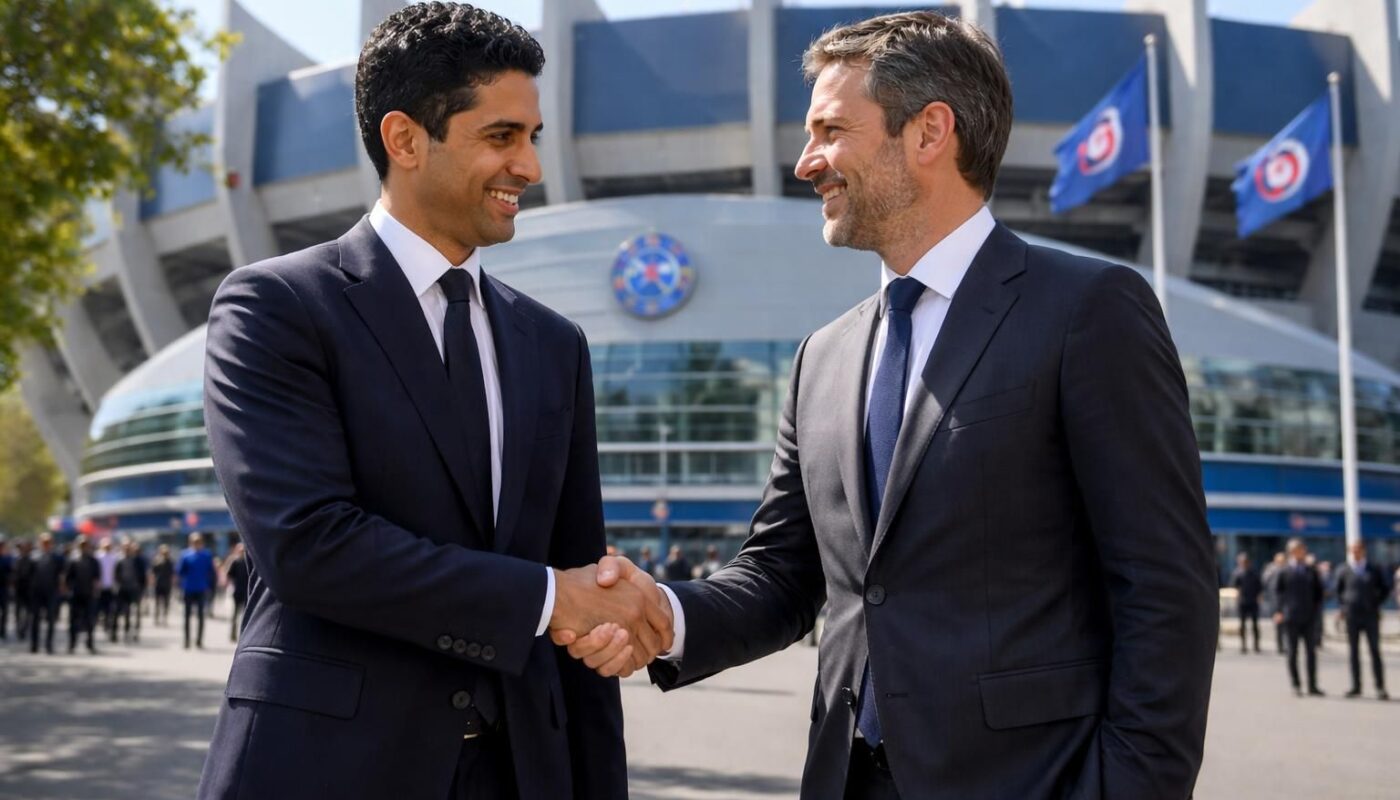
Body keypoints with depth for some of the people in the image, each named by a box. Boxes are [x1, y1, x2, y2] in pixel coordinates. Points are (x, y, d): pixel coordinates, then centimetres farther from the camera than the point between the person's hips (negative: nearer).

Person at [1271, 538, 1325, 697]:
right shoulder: (1283, 572, 2)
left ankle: (1312, 686, 8)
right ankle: (1296, 685, 11)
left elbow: (1318, 591, 16)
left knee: (1311, 652, 2)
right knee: (1292, 652, 2)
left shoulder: (1312, 571, 11)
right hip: (1290, 617, -3)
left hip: (1309, 618, 3)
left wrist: (1317, 609, 4)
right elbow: (1276, 591, 3)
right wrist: (1279, 611, -7)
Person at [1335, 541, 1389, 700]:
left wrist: (1376, 604, 1)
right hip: (1351, 617, 0)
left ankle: (1380, 688, 2)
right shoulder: (1343, 570, 3)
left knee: (1375, 651, -1)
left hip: (1370, 616, 0)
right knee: (1354, 652, 3)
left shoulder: (1374, 569, 4)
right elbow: (1338, 591, 14)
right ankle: (1356, 687, 8)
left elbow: (1385, 589, 11)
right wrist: (1341, 608, 3)